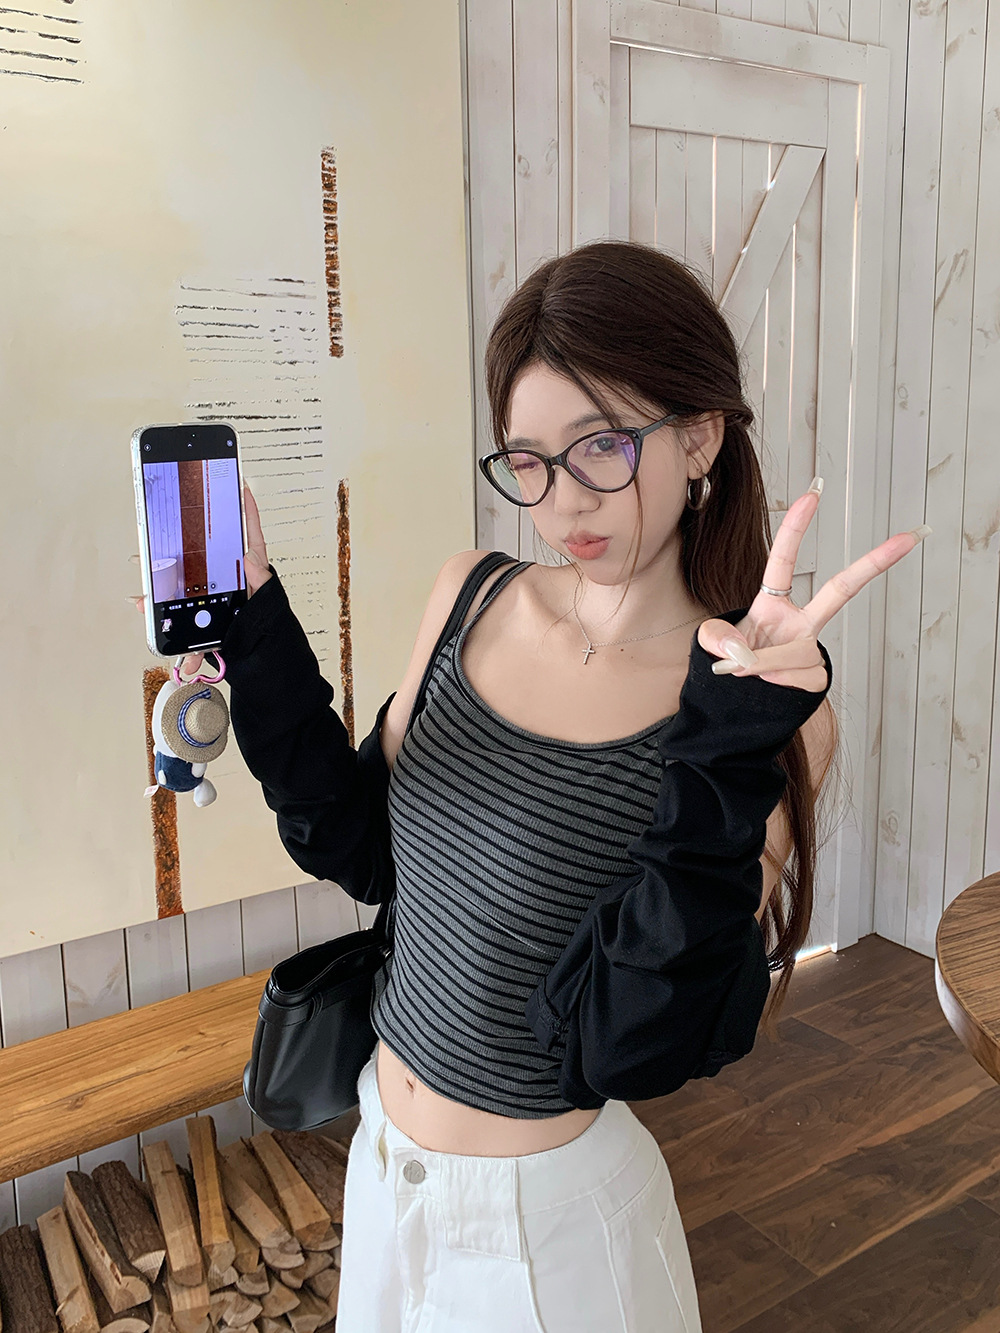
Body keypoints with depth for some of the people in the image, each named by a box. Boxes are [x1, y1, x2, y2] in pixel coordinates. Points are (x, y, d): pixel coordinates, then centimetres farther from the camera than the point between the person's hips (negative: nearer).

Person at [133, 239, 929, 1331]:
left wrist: (730, 745, -34)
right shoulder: (470, 596, -7)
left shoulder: (778, 718, -20)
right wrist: (253, 627, -9)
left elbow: (627, 1048, -25)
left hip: (548, 1211, -4)